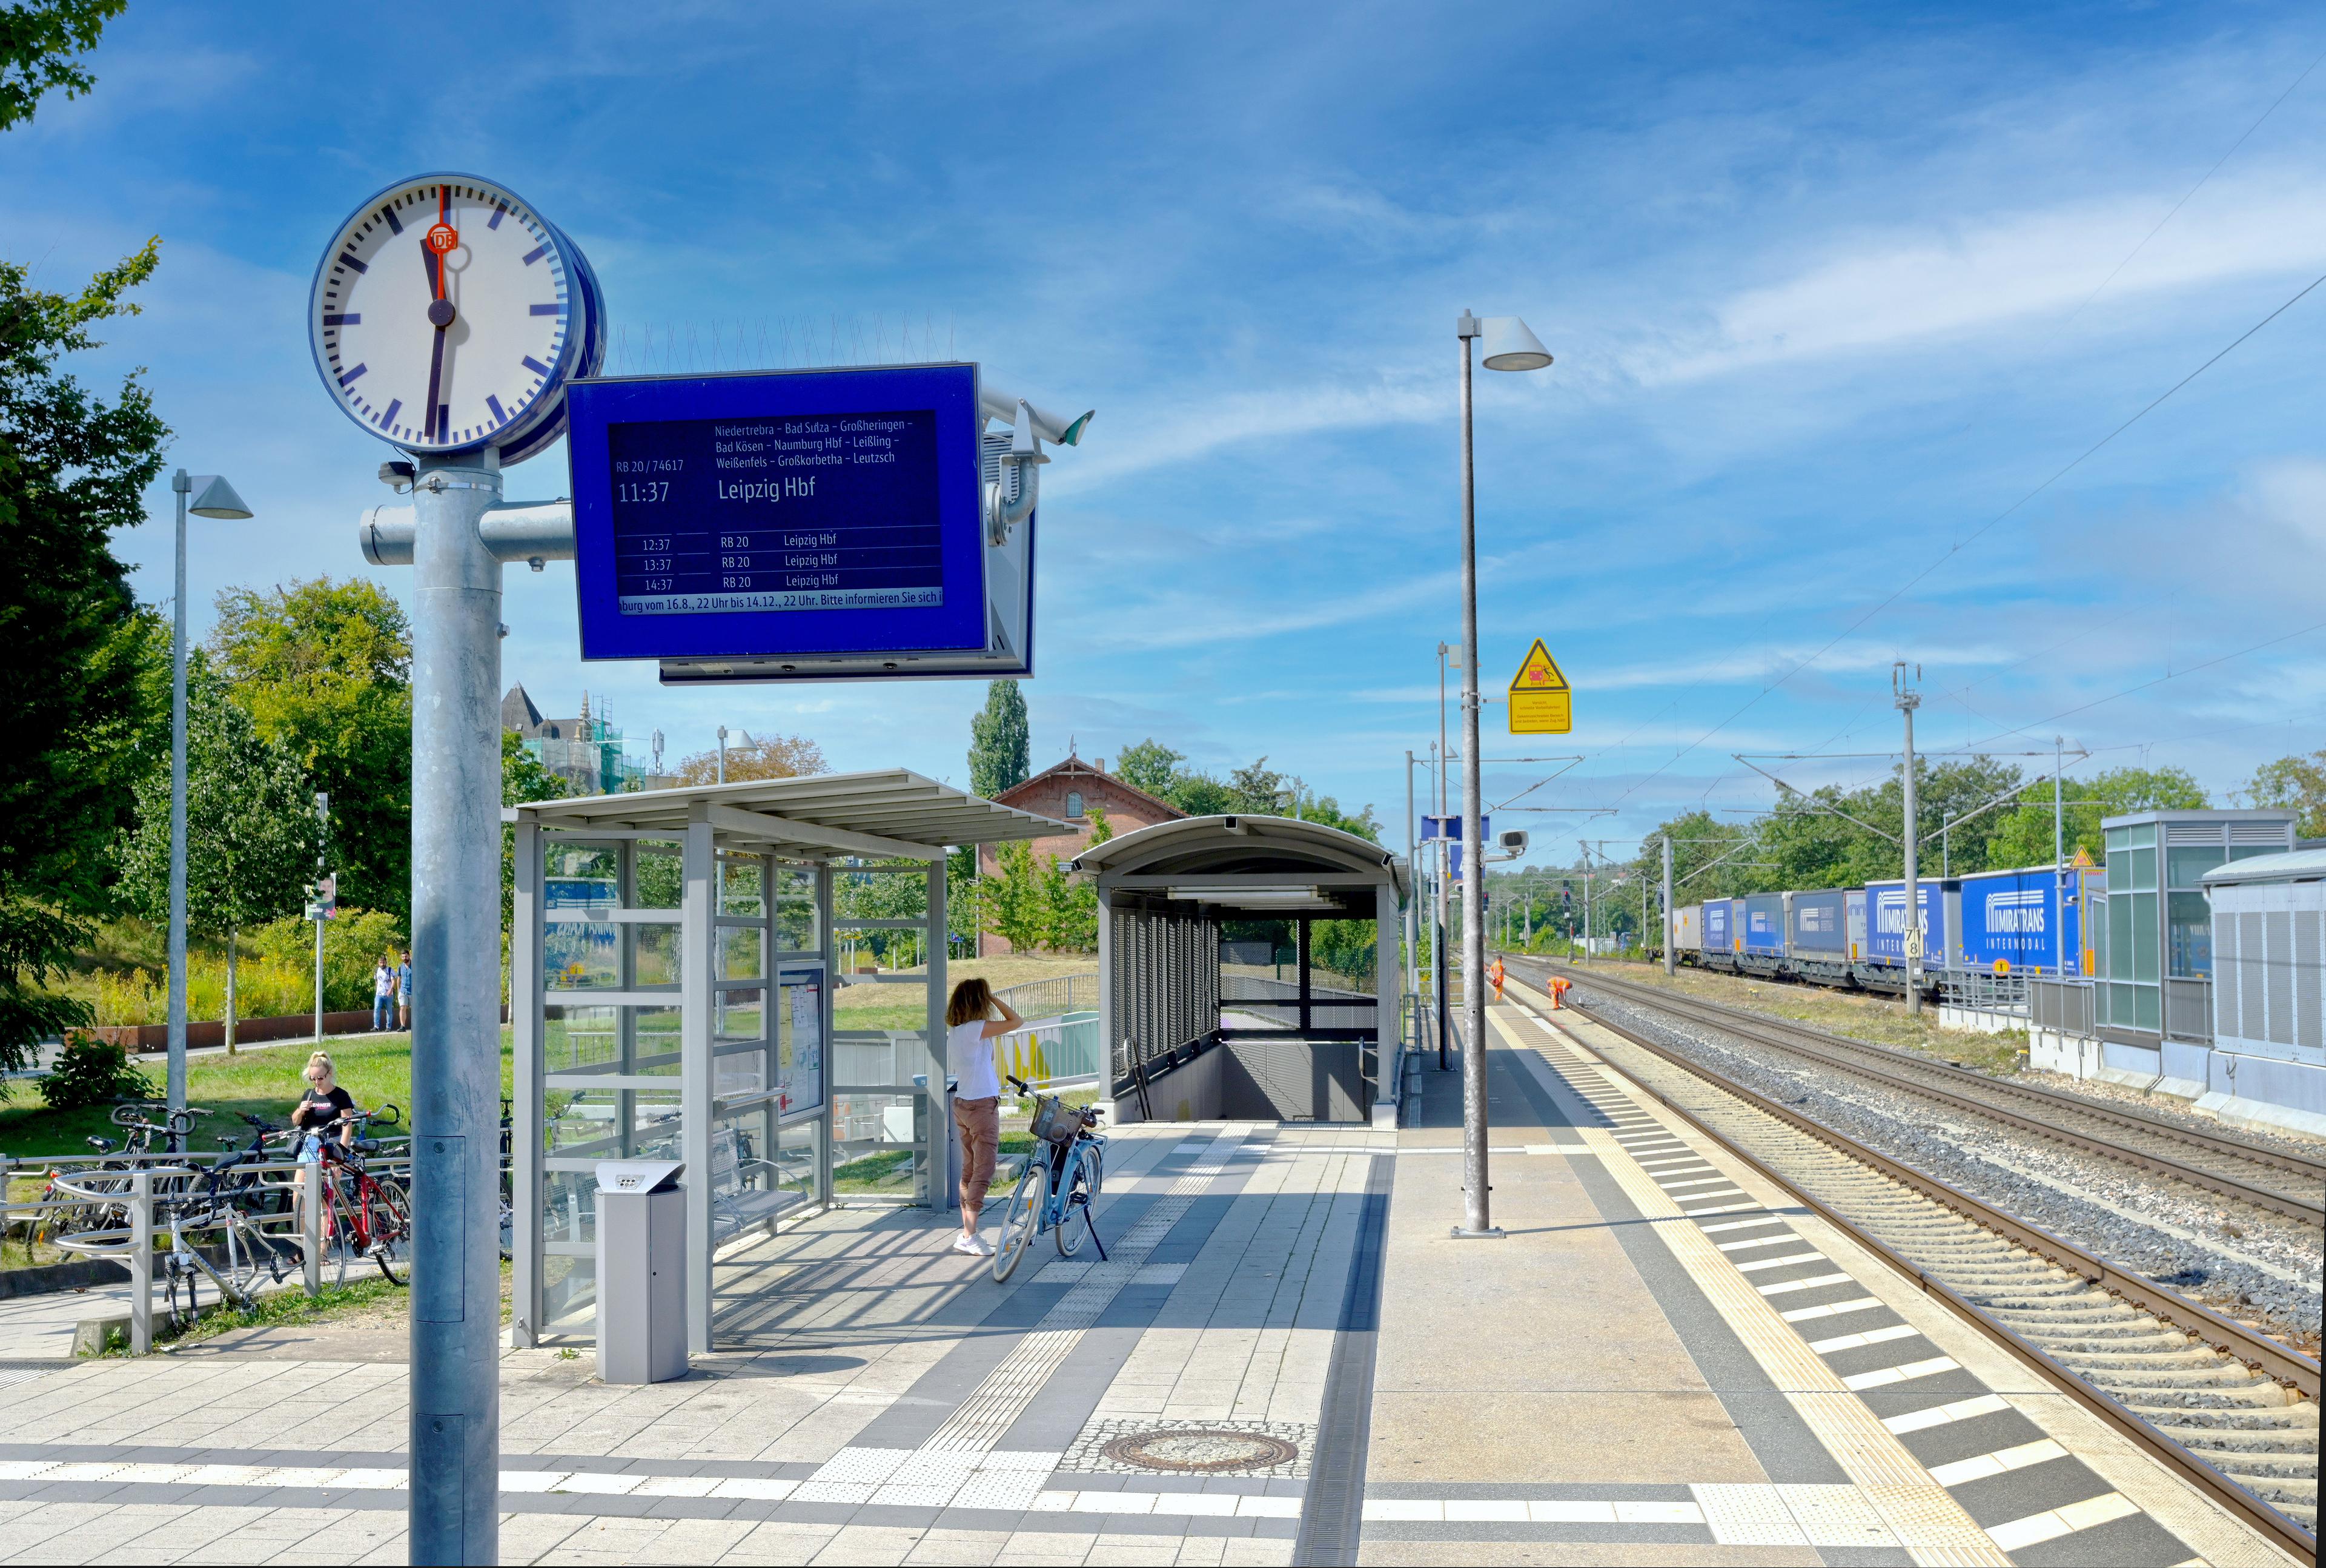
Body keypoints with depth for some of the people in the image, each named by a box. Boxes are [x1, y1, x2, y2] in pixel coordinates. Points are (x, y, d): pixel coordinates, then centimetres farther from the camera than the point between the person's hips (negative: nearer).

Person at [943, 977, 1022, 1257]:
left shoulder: (955, 1031, 9)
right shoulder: (974, 1029, -18)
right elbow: (1016, 1021, -14)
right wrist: (994, 998, -5)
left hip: (962, 1105, 9)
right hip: (982, 1105, -9)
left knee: (970, 1171, 14)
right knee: (983, 1171, -6)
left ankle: (966, 1232, 17)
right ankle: (969, 1237, -7)